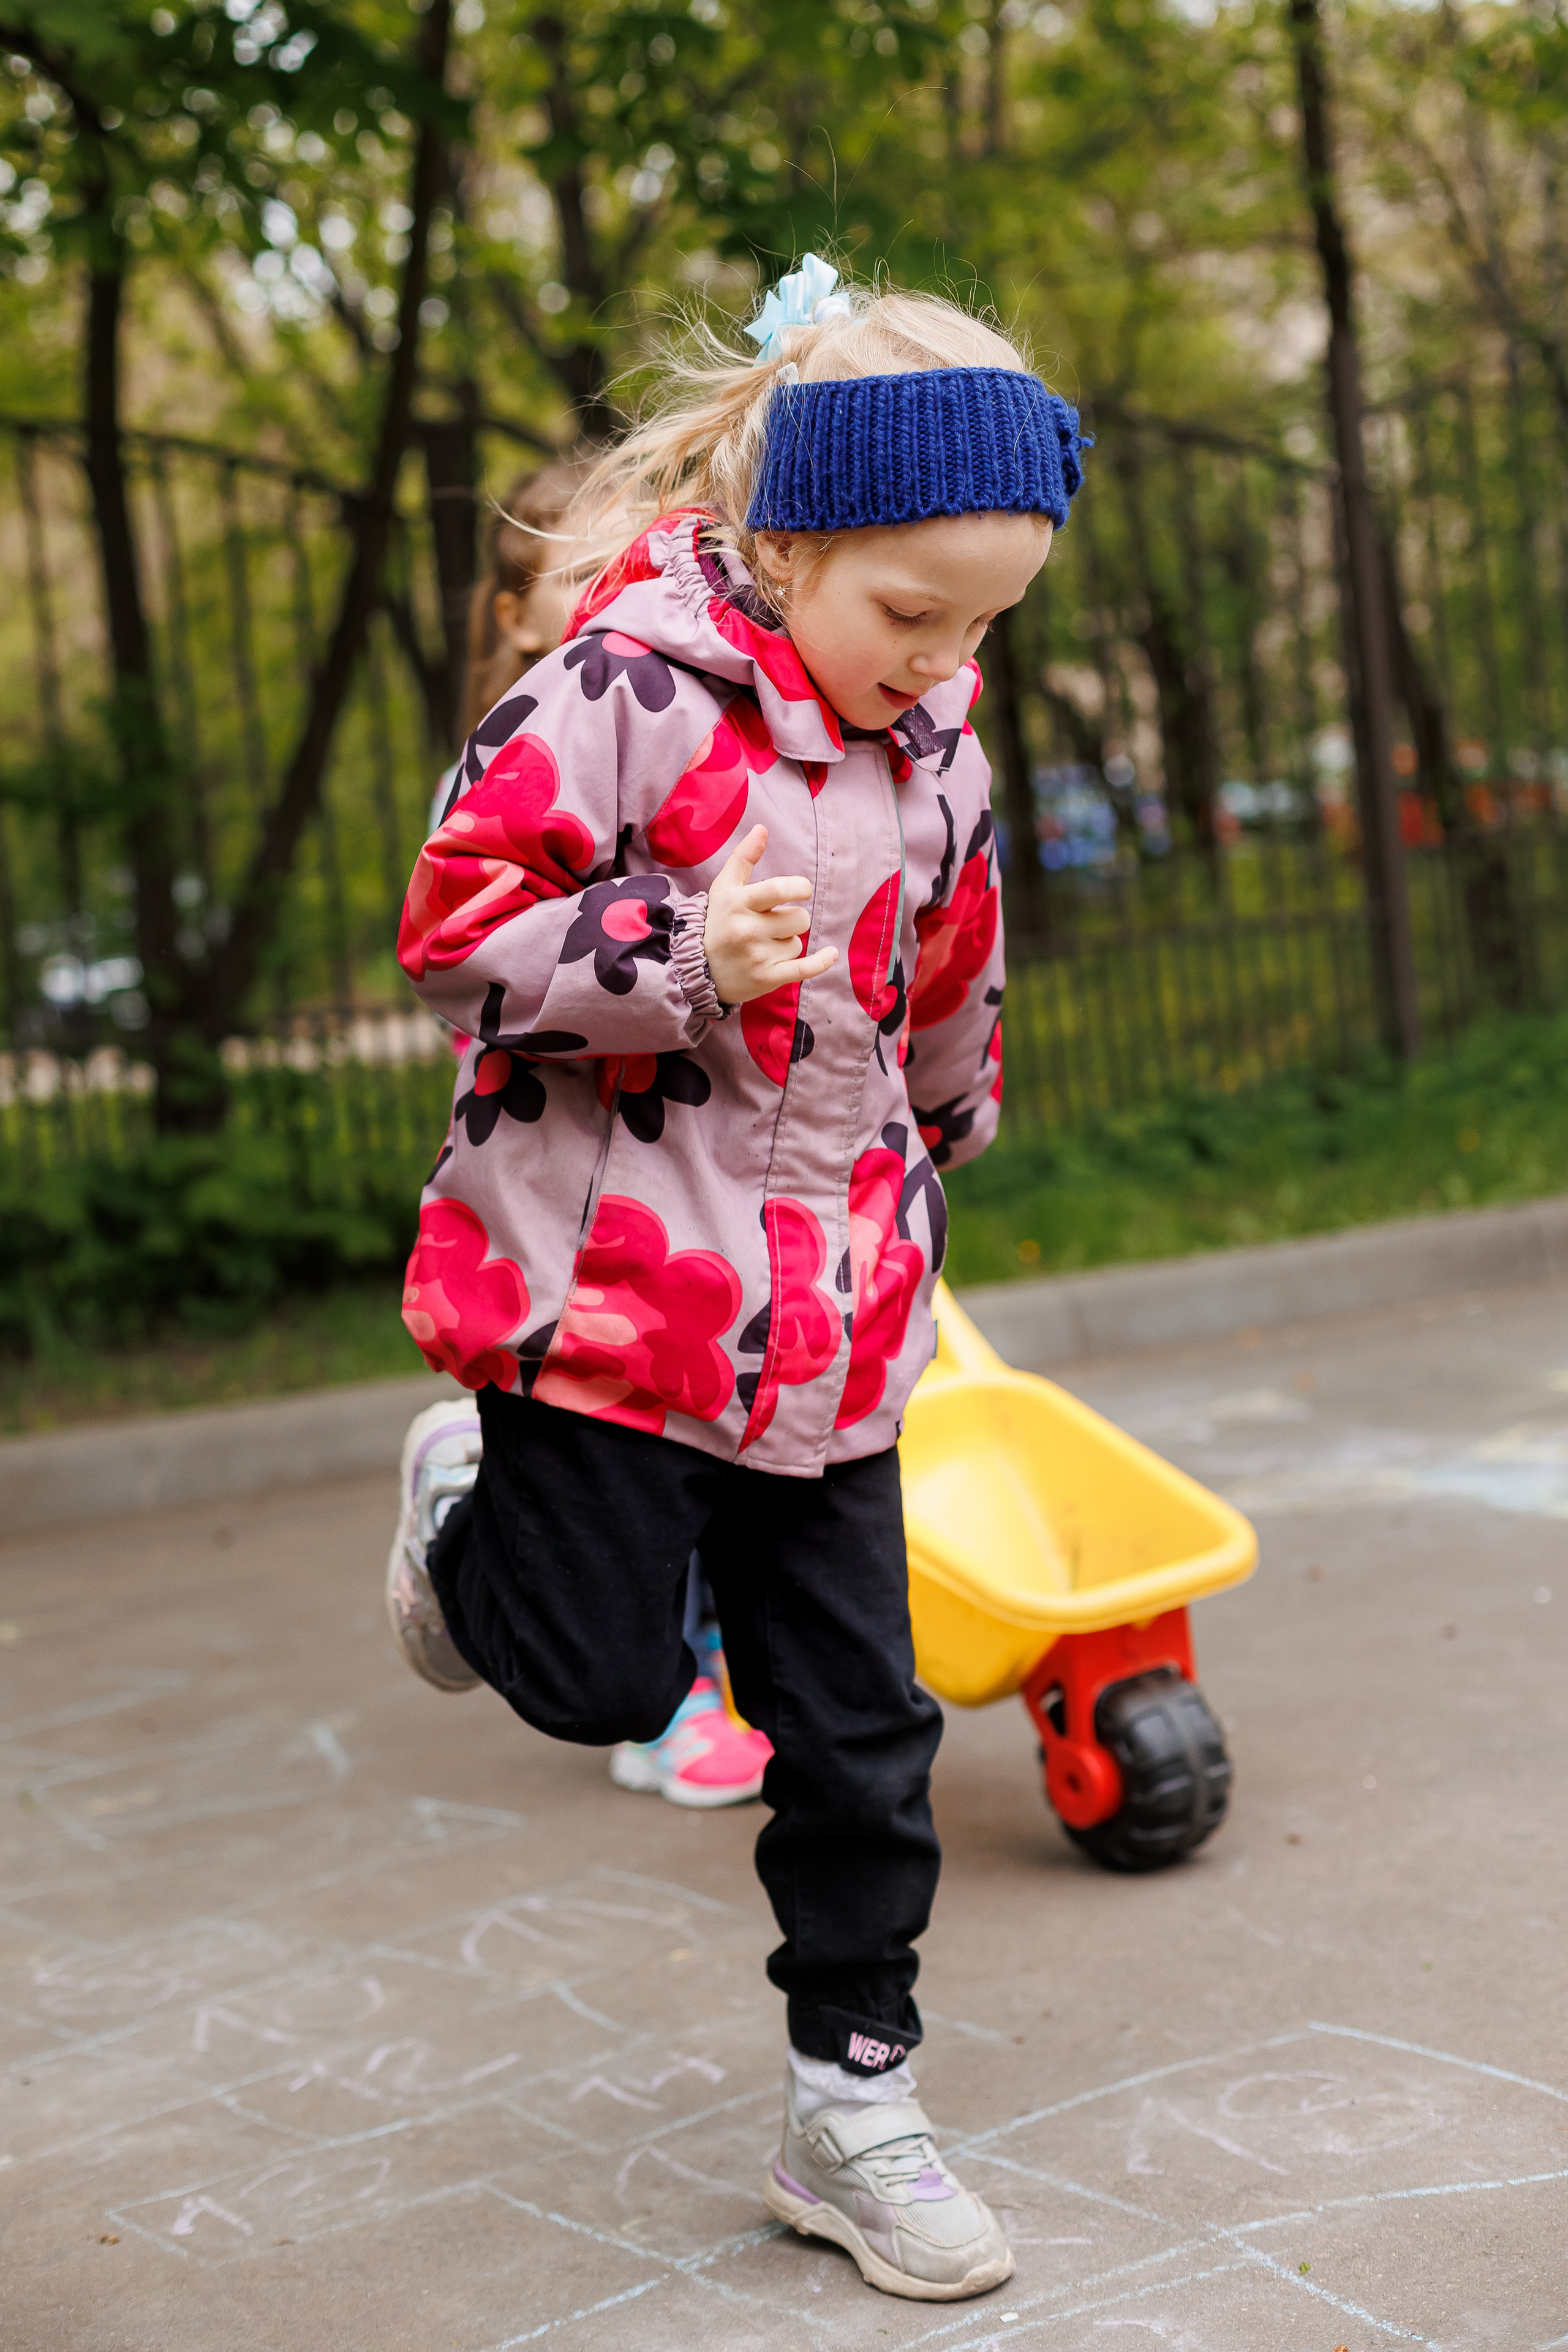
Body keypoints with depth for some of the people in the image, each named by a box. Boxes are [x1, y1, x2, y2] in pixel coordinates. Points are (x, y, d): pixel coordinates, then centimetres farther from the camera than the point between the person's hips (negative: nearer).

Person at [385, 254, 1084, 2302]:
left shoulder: (938, 754, 7)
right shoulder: (621, 692, -14)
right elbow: (453, 921, -17)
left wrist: (936, 1148, 31)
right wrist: (680, 955, -28)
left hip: (823, 1313, 6)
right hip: (602, 1280, -5)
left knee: (860, 1729, 7)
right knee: (605, 1677, 2)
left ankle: (853, 2101, 22)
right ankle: (466, 1508, 36)